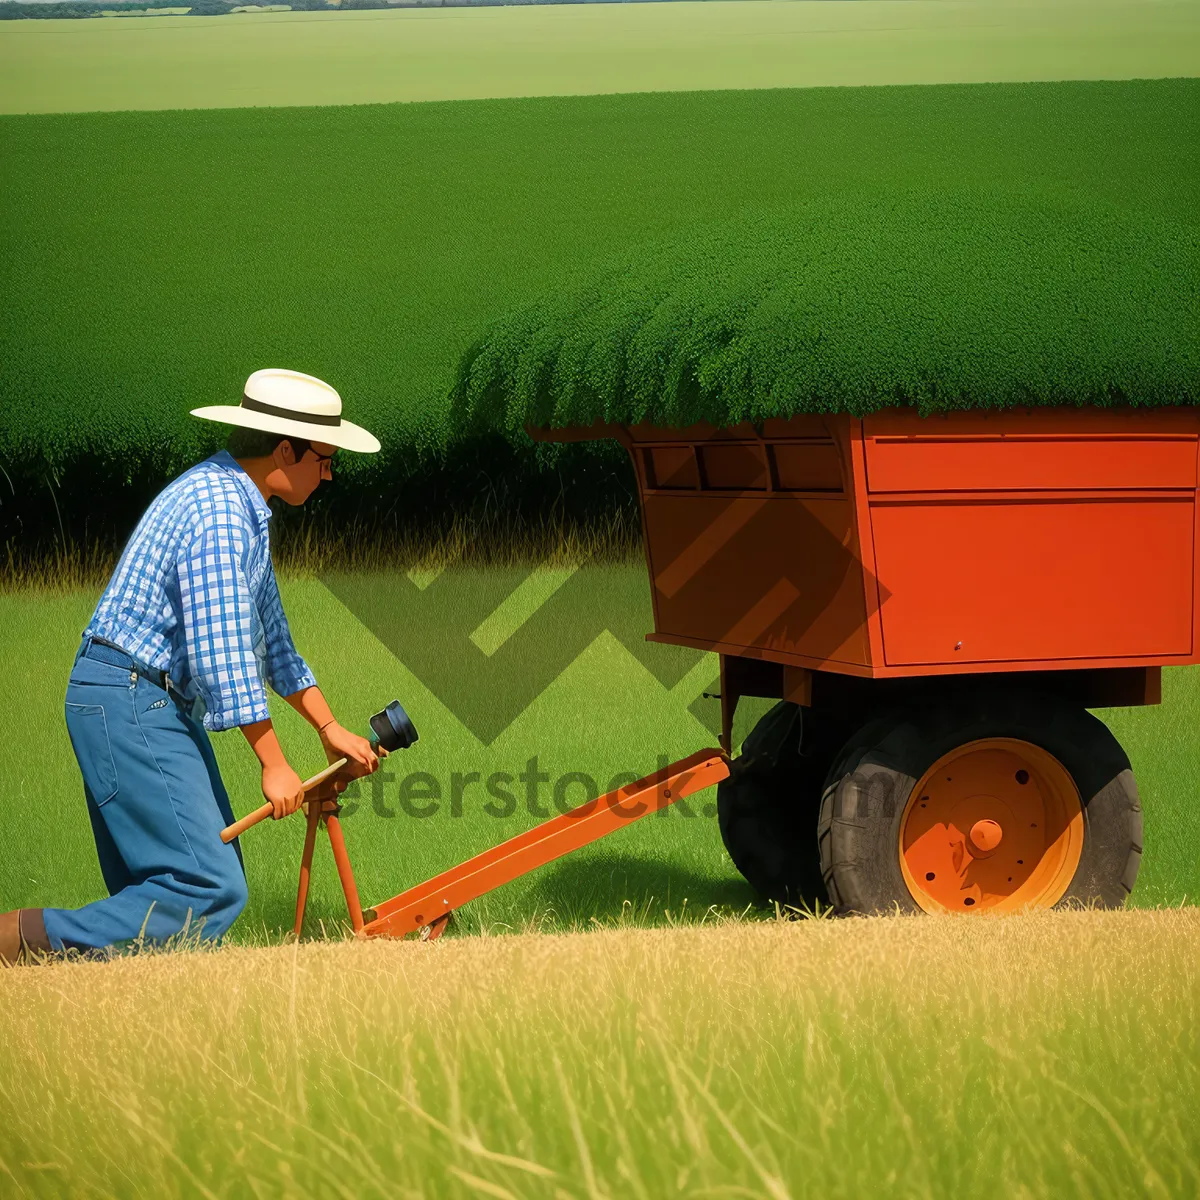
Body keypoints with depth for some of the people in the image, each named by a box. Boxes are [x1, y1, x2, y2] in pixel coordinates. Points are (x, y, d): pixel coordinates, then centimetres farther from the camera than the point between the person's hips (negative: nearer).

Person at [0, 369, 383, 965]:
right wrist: (273, 764, -16)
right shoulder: (217, 510, -17)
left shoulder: (239, 504, 18)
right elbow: (222, 651, -22)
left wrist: (328, 728, 27)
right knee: (211, 888, -17)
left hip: (155, 707, 11)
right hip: (130, 704, -11)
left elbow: (268, 634, 27)